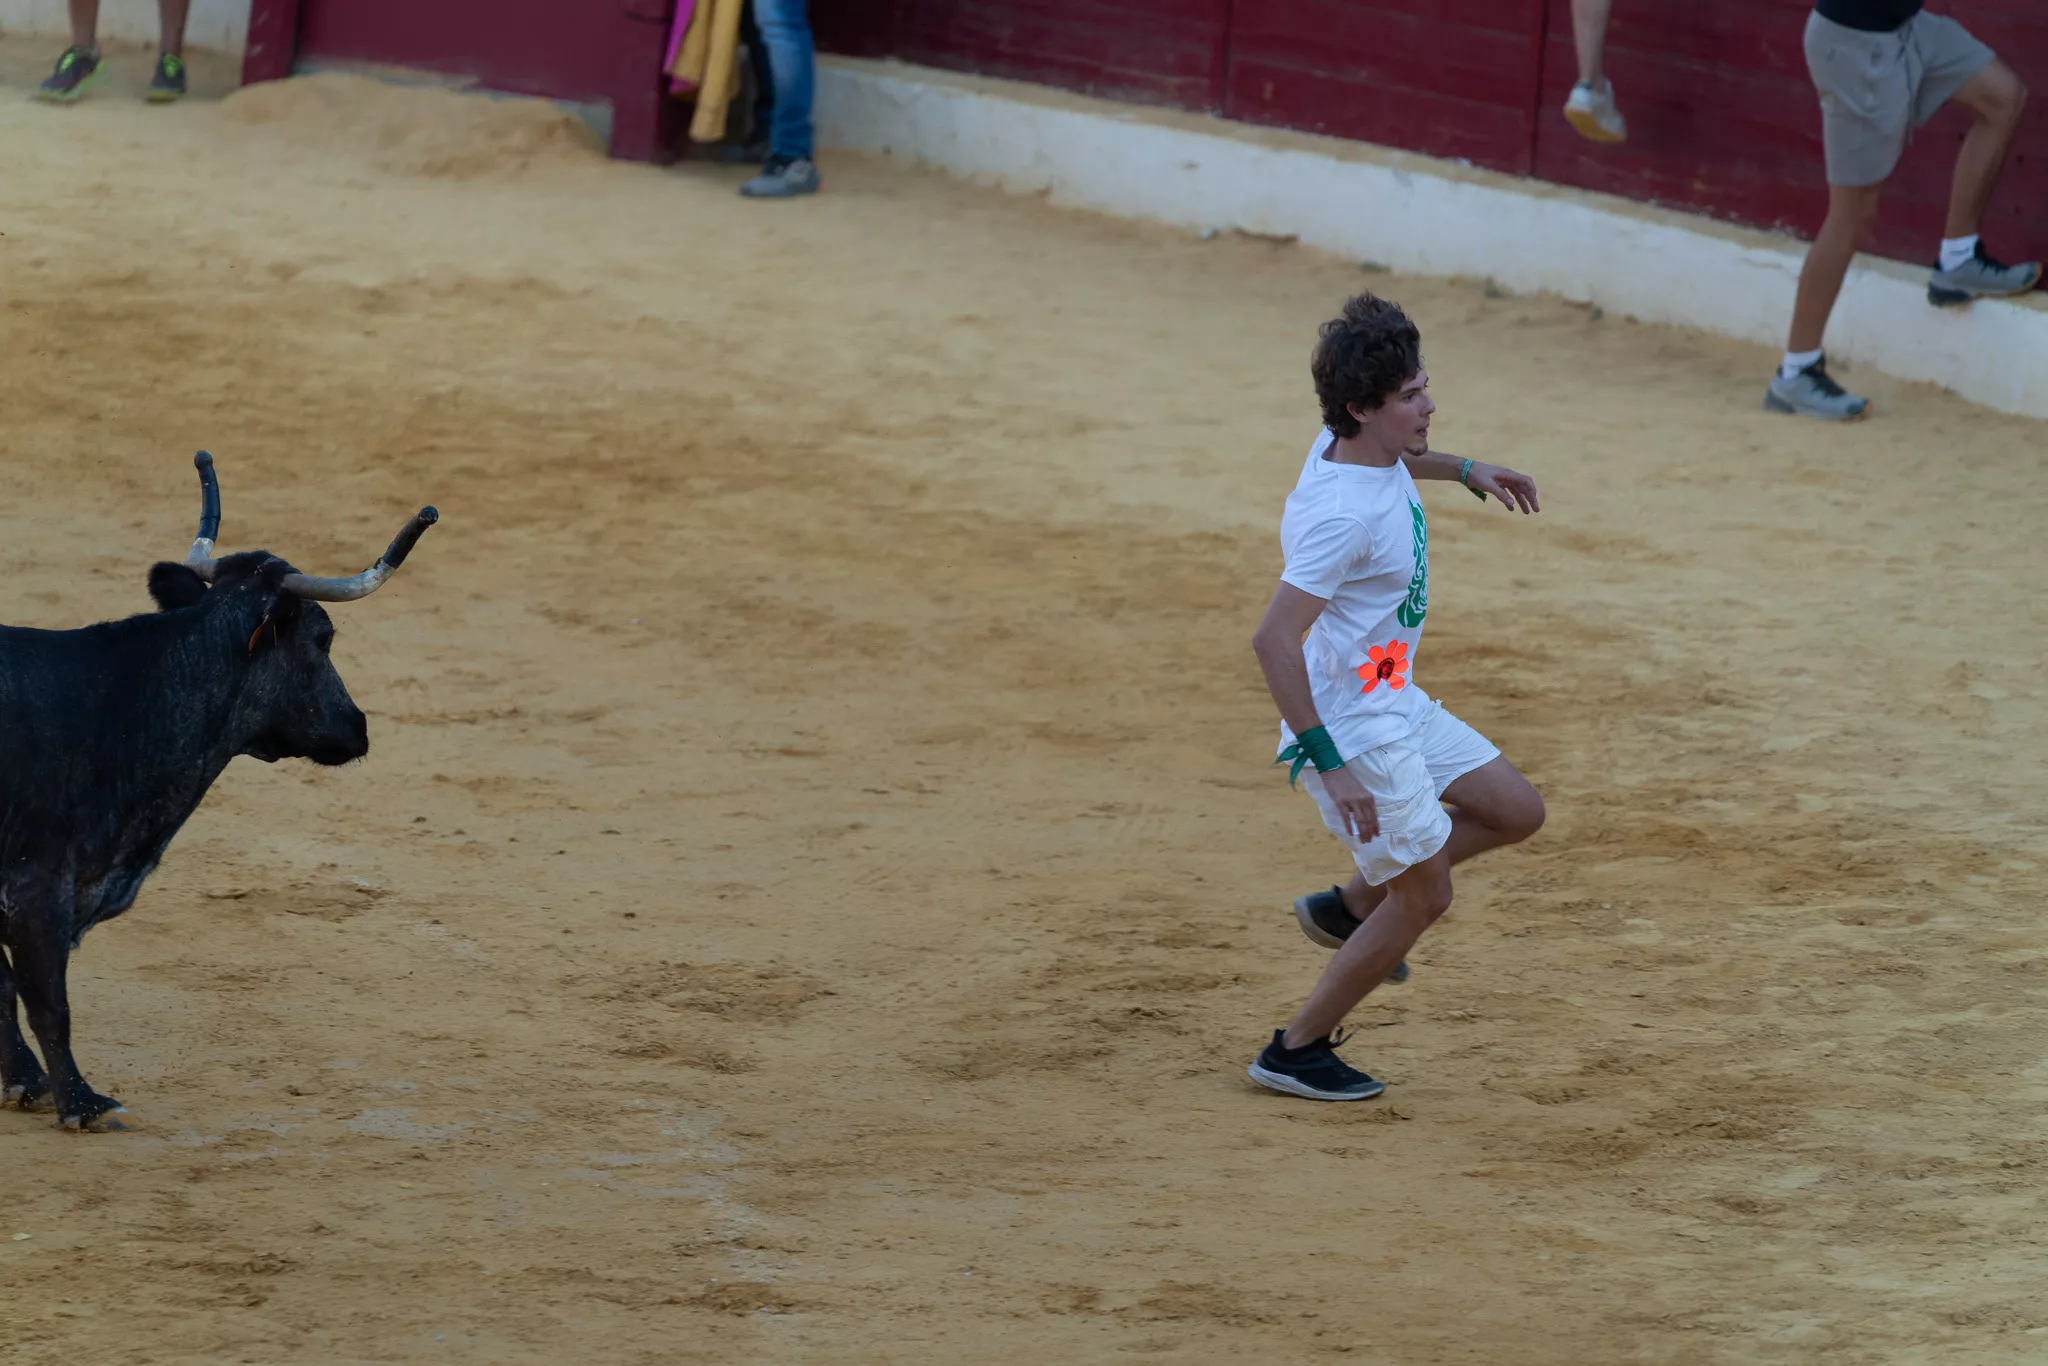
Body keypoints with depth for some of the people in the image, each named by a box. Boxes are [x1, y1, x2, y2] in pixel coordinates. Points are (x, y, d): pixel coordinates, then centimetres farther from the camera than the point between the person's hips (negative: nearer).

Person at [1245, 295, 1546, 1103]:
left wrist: (1466, 470, 29)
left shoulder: (1358, 448, -4)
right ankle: (1298, 1052, 17)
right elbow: (1275, 640, -35)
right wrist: (1329, 765, -35)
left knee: (1515, 812, 16)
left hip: (1397, 703, 9)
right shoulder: (1339, 514, -32)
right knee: (1423, 894, 3)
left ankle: (1350, 909, 28)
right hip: (1351, 727, -9)